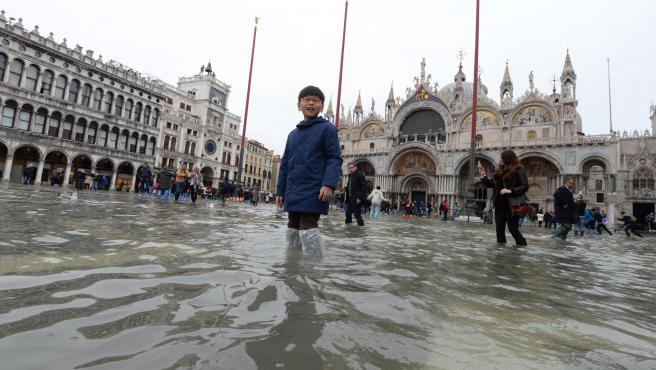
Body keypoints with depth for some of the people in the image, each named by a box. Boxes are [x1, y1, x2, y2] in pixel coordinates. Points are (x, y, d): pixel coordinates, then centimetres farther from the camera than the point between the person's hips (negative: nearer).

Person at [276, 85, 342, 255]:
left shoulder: (327, 128, 1)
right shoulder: (293, 134, 20)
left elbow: (335, 158, -7)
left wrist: (329, 184, -21)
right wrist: (280, 190, 17)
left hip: (313, 192, -7)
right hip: (293, 193, 7)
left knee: (307, 230, -12)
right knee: (293, 230, 13)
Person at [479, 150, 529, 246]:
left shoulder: (519, 171, -7)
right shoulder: (499, 171, 11)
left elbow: (525, 186, -14)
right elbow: (490, 184, 15)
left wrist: (511, 191, -25)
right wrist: (483, 176, 2)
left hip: (512, 205, -7)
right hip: (499, 205, 7)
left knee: (513, 229, -4)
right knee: (499, 229, 9)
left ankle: (522, 246, 12)